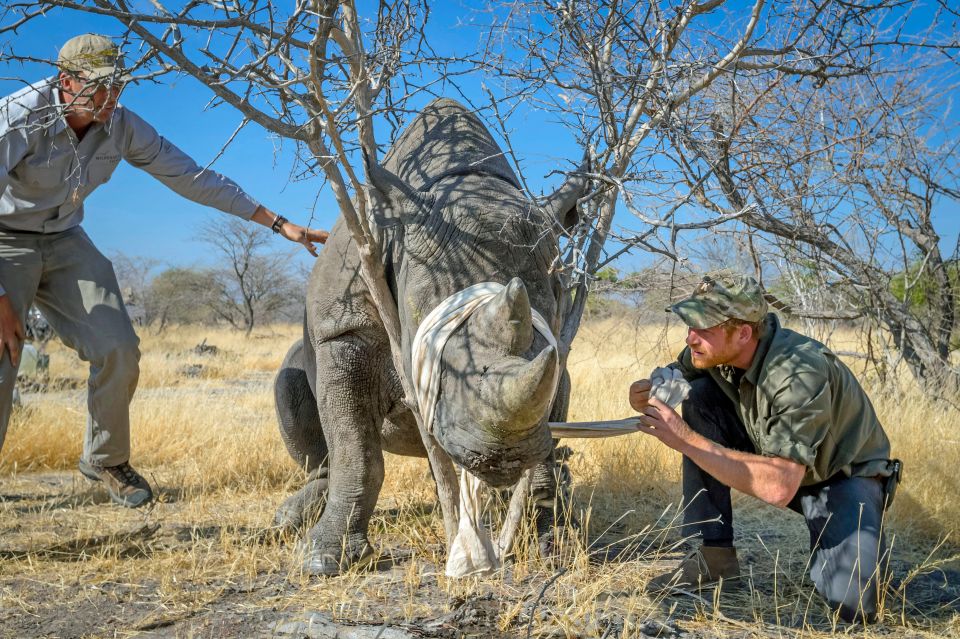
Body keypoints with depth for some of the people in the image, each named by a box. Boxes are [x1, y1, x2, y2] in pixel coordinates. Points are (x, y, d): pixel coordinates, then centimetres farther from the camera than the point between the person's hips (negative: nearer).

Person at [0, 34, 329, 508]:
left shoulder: (121, 127, -11)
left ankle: (105, 461, 14)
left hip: (65, 242, 5)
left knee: (117, 349, -8)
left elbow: (194, 178, -6)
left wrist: (280, 224, -7)